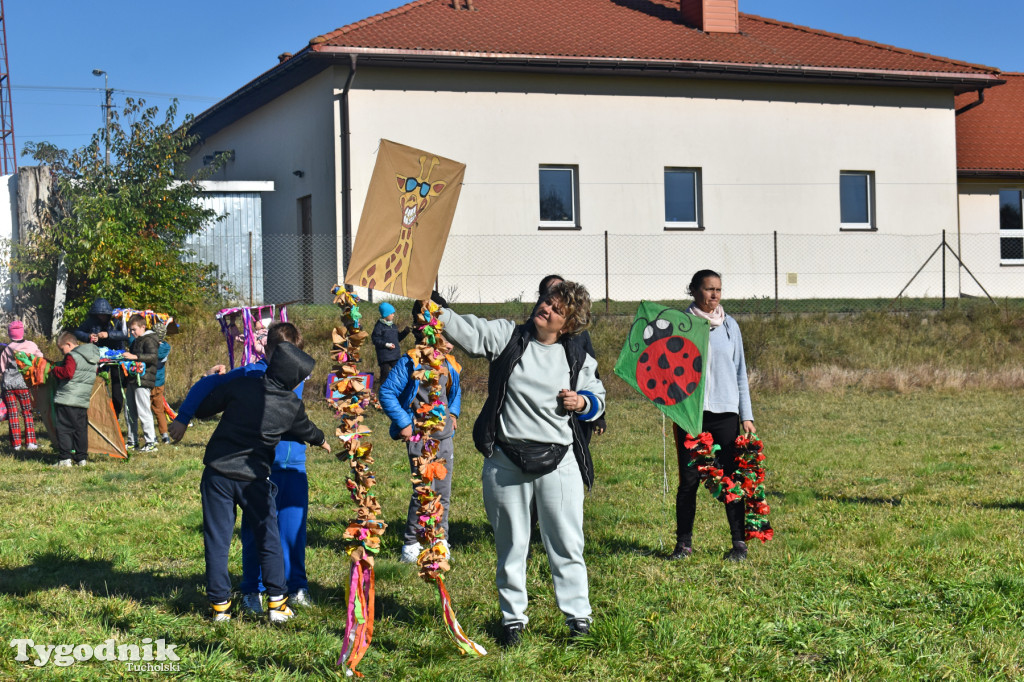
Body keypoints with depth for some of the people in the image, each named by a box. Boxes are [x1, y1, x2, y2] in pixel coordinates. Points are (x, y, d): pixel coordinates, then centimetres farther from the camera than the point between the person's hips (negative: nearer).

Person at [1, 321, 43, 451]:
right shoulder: (31, 346, -1)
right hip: (23, 384, -1)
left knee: (12, 414, 7)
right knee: (28, 412, 8)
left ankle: (16, 443, 7)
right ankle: (30, 442, 2)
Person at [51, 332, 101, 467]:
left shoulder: (72, 356, -11)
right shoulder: (93, 358, 15)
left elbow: (67, 372, -23)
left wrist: (55, 369, -7)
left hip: (66, 400, -7)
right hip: (83, 400, 8)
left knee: (63, 429, -2)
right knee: (81, 429, 12)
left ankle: (65, 458, -6)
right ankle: (81, 458, 13)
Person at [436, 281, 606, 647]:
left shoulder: (577, 360, 5)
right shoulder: (507, 337, 1)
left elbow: (597, 398, 18)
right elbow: (468, 331, -12)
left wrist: (582, 402, -4)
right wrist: (437, 310, -29)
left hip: (559, 461, 0)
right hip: (506, 460, 0)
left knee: (566, 541, 4)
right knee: (511, 542, 10)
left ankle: (577, 614, 17)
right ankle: (513, 616, 22)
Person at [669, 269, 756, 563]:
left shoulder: (729, 325, 8)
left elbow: (740, 371, 12)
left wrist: (746, 415, 8)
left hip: (725, 412, 1)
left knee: (730, 478, -1)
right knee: (689, 479, 1)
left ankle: (739, 543, 7)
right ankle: (684, 543, 12)